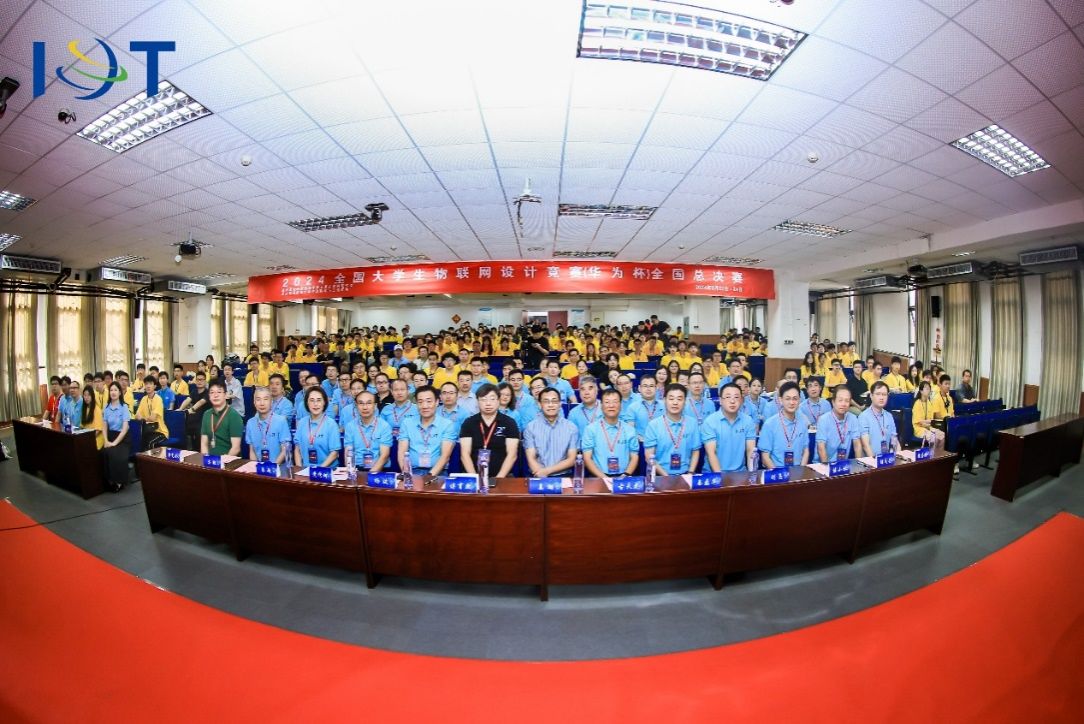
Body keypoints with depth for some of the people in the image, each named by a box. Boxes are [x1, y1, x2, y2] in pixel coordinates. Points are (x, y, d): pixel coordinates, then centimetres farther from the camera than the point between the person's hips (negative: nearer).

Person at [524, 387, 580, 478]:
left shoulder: (572, 428, 4)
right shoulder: (530, 428, 3)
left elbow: (572, 460, 1)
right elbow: (531, 459, -3)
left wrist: (548, 470, -12)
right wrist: (543, 478, -19)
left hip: (563, 476, 1)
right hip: (538, 476, -1)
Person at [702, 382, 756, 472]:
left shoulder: (748, 421, 5)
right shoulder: (709, 422, -6)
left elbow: (750, 450, 2)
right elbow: (711, 453, -9)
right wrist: (720, 476, -20)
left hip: (740, 472, 4)